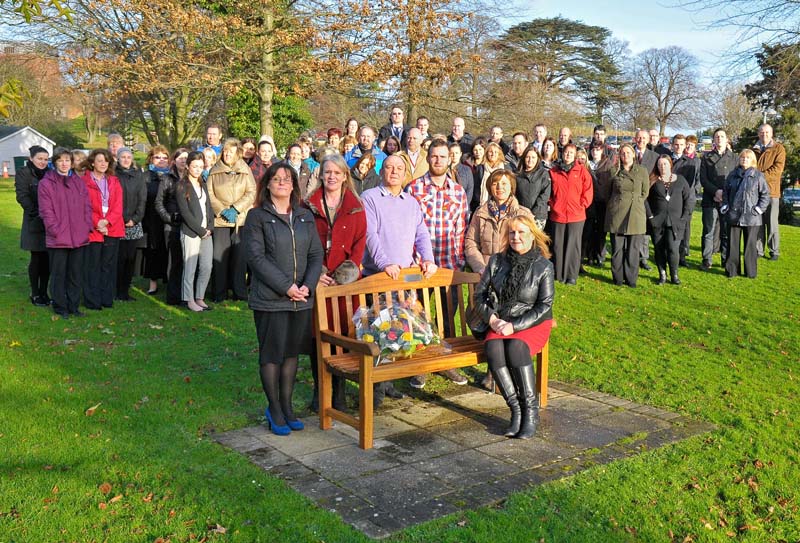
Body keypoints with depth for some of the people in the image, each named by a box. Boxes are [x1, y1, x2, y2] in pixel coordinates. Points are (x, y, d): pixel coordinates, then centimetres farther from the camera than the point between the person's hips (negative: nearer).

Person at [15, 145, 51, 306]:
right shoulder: (23, 174, 0)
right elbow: (22, 196, -8)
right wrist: (36, 213, -17)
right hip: (34, 224, -3)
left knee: (47, 259, 5)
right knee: (36, 259, 2)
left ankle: (44, 292, 15)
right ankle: (35, 294, 11)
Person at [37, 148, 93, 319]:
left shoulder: (79, 182, 12)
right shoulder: (46, 183, -2)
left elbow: (87, 207, 11)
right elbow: (46, 211, -7)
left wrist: (87, 227, 0)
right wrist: (56, 230, -14)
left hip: (79, 237, 4)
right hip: (57, 239, -4)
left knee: (76, 274, 11)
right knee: (58, 274, 3)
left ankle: (73, 305, 21)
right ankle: (60, 307, 13)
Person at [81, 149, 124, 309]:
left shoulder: (114, 182, 11)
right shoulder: (84, 181, -2)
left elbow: (118, 206, 4)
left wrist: (107, 221, -11)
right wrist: (96, 224, -15)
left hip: (112, 229, 4)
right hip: (92, 229, -4)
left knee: (108, 265, 9)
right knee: (92, 266, 1)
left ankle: (107, 299, 17)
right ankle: (92, 301, 8)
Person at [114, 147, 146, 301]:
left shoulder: (138, 174, 12)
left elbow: (142, 198, 8)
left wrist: (135, 218, -2)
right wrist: (123, 219, -9)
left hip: (134, 223, 3)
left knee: (131, 257, 2)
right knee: (120, 257, -6)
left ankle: (126, 290, 10)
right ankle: (118, 291, 2)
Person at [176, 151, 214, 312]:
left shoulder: (203, 185, 17)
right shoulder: (182, 186, -4)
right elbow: (185, 212, -11)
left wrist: (210, 228, 0)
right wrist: (201, 230, -11)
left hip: (206, 232, 6)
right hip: (190, 233, -6)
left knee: (207, 268, 4)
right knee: (190, 268, -1)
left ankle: (200, 298, 15)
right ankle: (190, 300, 7)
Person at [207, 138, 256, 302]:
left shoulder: (245, 170, 7)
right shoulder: (215, 171, 7)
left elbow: (252, 192, 0)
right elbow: (209, 193, 2)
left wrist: (235, 209, -9)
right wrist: (222, 211, -10)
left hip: (241, 219, 0)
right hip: (220, 220, 0)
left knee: (240, 255, 0)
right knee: (220, 255, -2)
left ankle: (240, 291, 10)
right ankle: (219, 293, 8)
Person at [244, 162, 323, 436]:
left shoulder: (305, 216, 11)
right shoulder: (257, 216, -3)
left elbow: (316, 254, 7)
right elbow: (256, 257, -12)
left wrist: (307, 285, -9)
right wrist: (286, 286, -17)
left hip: (301, 298, 4)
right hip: (270, 298, -4)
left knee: (292, 352, 11)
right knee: (272, 354, 3)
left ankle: (287, 405, 23)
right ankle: (274, 410, 16)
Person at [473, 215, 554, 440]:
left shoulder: (543, 266, -3)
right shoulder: (497, 261, 6)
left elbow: (544, 306, -6)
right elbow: (480, 294, 9)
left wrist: (514, 326, -16)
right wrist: (492, 319, -9)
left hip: (533, 324, -3)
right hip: (500, 324, 3)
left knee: (516, 347, -34)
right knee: (493, 350, -30)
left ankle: (531, 410, -24)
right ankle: (516, 409, -25)